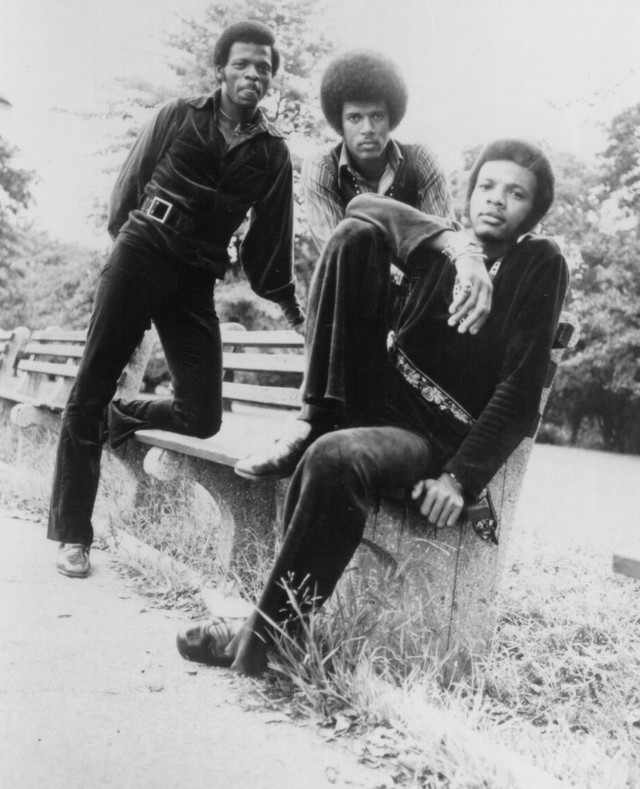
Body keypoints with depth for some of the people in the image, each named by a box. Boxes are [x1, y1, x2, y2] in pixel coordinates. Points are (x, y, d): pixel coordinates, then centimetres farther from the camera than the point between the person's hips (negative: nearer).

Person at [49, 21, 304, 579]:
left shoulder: (272, 153, 11)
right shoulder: (178, 116, 7)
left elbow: (270, 238, 14)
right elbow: (132, 181, 12)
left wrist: (290, 306, 13)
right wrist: (125, 235, 9)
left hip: (197, 282, 2)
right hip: (140, 256, -2)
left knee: (202, 418, -7)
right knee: (90, 392, -4)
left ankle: (120, 418, 24)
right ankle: (71, 533, 7)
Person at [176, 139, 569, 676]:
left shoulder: (541, 265, -2)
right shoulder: (442, 251, 11)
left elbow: (521, 391, -10)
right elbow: (365, 207, -6)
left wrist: (460, 479, -22)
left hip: (441, 439, -4)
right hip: (380, 396, 5)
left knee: (335, 458, -39)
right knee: (357, 235, -9)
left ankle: (263, 639, -21)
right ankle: (319, 423, -12)